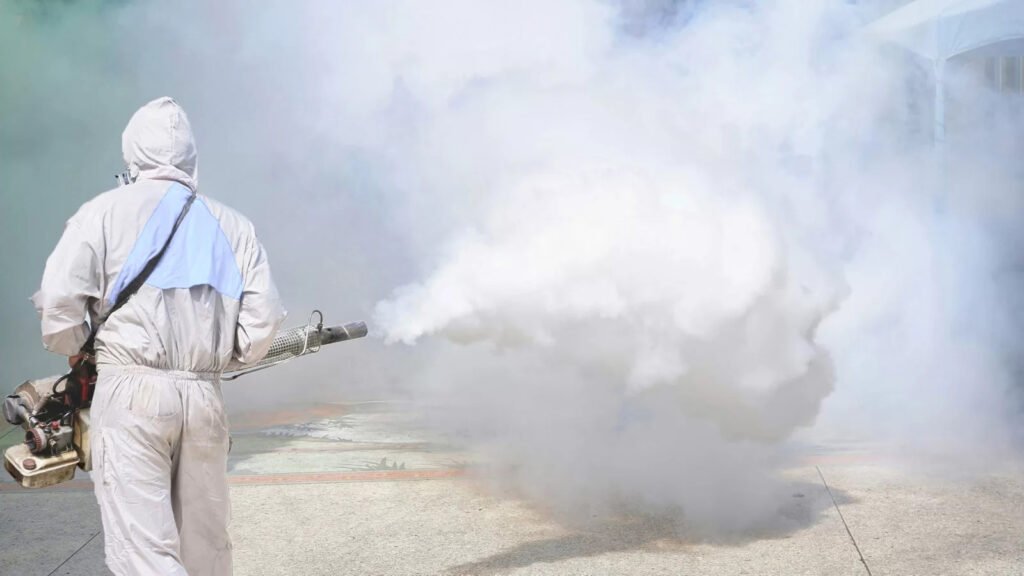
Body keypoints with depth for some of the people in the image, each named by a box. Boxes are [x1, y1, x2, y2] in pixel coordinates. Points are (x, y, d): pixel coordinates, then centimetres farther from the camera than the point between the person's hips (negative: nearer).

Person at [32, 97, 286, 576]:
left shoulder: (106, 212, 2)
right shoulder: (232, 225, 11)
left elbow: (59, 301, -7)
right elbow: (262, 318, 5)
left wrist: (76, 355, 12)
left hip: (132, 392, -3)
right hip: (205, 396, 4)